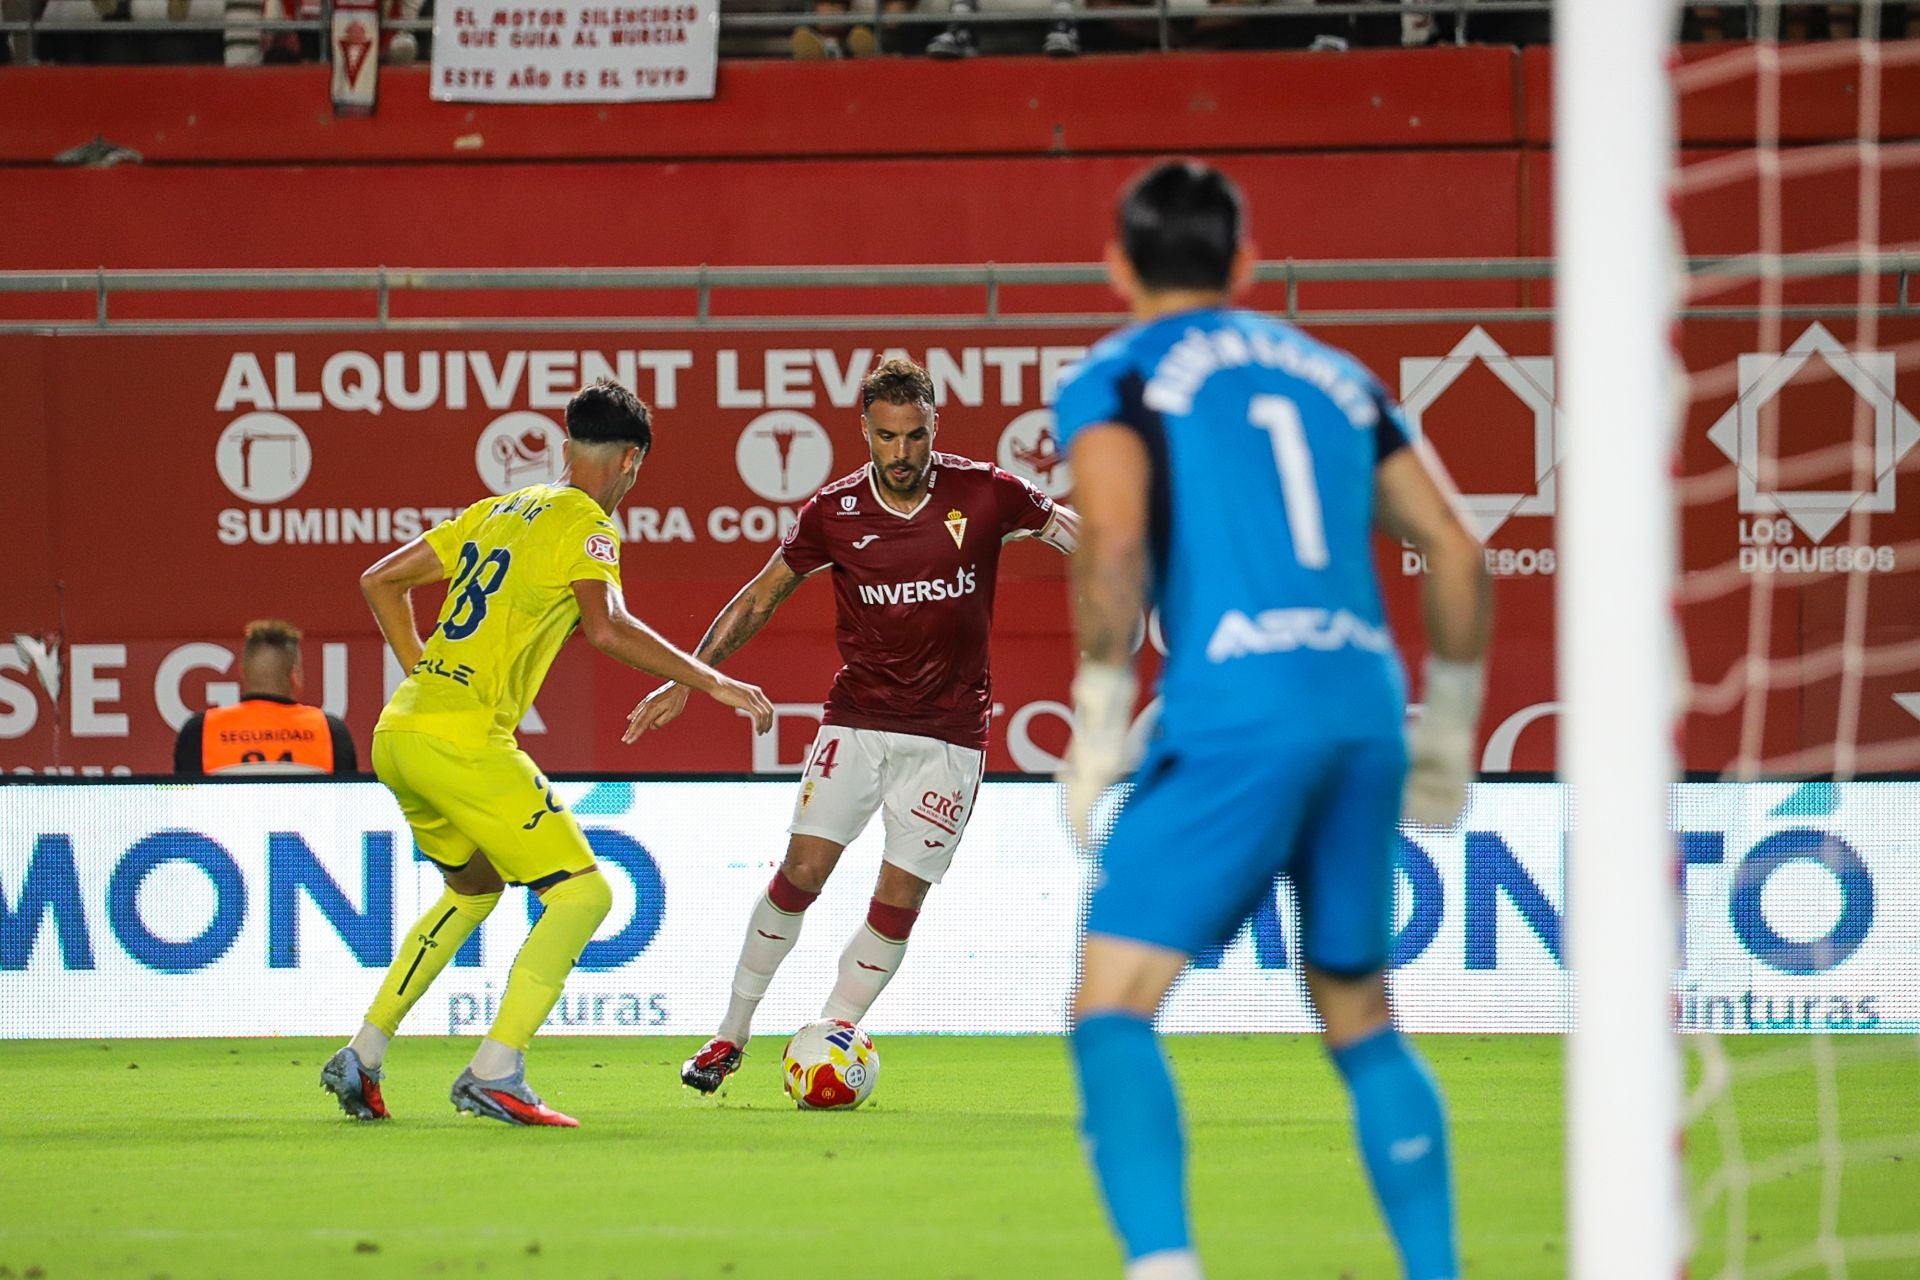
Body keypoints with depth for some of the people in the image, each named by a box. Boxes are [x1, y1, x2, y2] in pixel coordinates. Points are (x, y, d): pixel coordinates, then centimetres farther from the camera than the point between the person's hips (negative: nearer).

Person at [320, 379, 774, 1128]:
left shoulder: (496, 512, 20)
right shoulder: (584, 523, -4)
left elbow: (380, 580, 25)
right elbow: (607, 628, -20)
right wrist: (710, 682, -15)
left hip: (398, 734, 9)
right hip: (464, 741, -9)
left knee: (474, 887, 28)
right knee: (582, 893, -5)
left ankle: (361, 1058, 23)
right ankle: (494, 1074, -16)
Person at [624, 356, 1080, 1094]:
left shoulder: (985, 494, -9)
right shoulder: (834, 513, -5)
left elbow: (1089, 540, 2)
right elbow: (762, 596, 7)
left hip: (947, 734, -1)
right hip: (856, 721, 1)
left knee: (899, 901, -6)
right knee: (800, 873, -8)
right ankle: (732, 1033, 7)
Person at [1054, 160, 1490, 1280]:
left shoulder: (1115, 378, 8)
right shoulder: (1336, 376, 23)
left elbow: (1116, 537, -12)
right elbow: (1457, 552, 18)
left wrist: (1100, 716, -5)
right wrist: (1449, 726, 26)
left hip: (1236, 713, -5)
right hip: (1367, 700, 5)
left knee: (1112, 1006, -8)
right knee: (1361, 1019, 19)